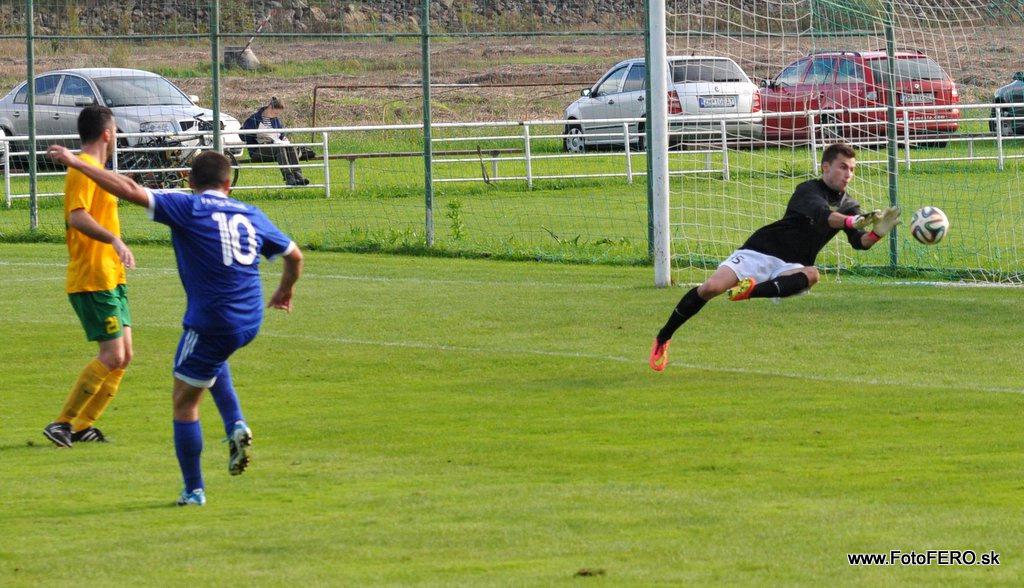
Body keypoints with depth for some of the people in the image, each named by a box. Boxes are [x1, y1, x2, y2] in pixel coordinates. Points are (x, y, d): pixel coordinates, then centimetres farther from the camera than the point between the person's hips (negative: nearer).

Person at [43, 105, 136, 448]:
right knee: (112, 357, -13)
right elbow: (77, 216, -30)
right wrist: (115, 240, -41)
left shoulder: (94, 171, 18)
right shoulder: (84, 171, -14)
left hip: (110, 278, 10)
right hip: (93, 279, -10)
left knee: (124, 356, 7)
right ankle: (63, 424, -7)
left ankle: (83, 426, 11)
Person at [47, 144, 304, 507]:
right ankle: (236, 426, 16)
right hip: (250, 322, 6)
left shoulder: (188, 208, -6)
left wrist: (76, 164, -6)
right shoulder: (251, 215, 10)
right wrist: (285, 291, 38)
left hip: (210, 323, -6)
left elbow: (130, 190, -12)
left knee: (184, 403, 8)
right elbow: (294, 256, 18)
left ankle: (194, 490, 10)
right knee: (213, 362, 37)